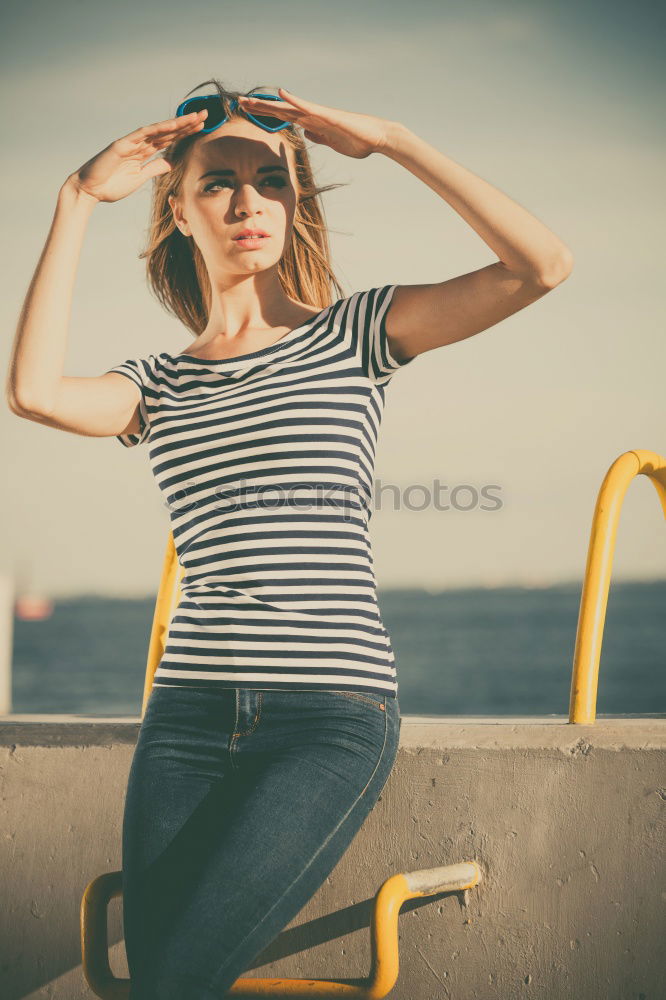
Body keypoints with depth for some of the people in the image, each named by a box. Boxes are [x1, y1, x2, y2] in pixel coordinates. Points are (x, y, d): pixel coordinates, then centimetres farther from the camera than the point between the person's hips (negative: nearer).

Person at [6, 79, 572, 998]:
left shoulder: (354, 335, 7)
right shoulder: (161, 383, 14)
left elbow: (542, 265, -5)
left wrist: (393, 142, -5)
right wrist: (80, 200, -1)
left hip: (331, 715, -3)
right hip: (188, 715, 4)